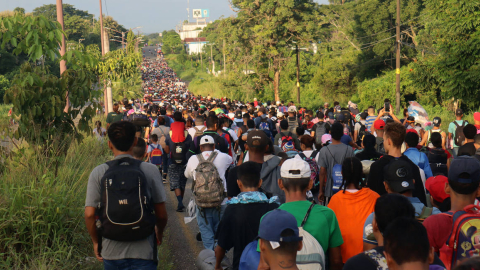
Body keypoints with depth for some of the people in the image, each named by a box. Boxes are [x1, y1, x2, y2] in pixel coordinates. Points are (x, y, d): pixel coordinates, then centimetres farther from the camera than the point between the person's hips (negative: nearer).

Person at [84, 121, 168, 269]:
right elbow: (161, 214, -1)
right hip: (143, 251, -1)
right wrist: (159, 232, 19)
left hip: (111, 252, 2)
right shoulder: (150, 170, -6)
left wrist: (96, 241, 10)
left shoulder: (98, 173, -4)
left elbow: (89, 214, -7)